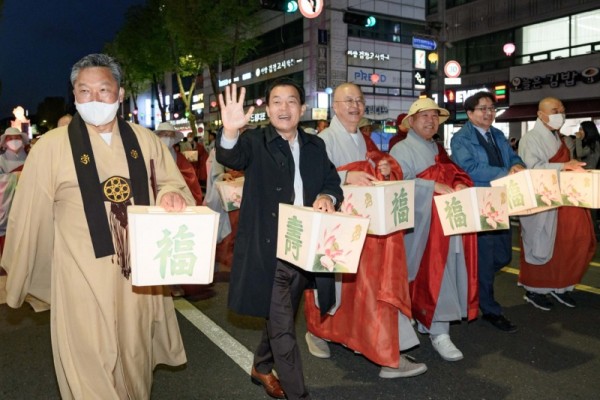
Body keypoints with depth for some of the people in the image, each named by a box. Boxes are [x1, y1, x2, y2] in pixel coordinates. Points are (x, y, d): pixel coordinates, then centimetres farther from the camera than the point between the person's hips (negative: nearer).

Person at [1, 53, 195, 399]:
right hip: (83, 278, -3)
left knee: (136, 360, 19)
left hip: (139, 273, 3)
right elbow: (30, 218, -2)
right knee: (91, 371, 7)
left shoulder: (145, 140, 2)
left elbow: (172, 183, 12)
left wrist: (172, 195, -13)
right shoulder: (51, 146, -8)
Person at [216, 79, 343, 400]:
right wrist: (230, 131, -46)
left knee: (280, 319, 22)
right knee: (282, 327, 0)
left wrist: (327, 197, -12)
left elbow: (334, 183, 12)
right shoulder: (256, 142, -5)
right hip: (269, 251, -5)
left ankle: (261, 367, 45)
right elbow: (230, 158, -24)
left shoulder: (315, 146, 11)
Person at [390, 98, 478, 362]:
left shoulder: (438, 150, 21)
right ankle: (438, 333, 2)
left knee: (451, 273, 8)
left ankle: (426, 323, 22)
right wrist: (434, 186, -21)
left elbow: (456, 174, 21)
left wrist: (459, 185, -3)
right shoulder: (402, 150, -4)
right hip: (423, 225, -8)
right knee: (433, 275, -7)